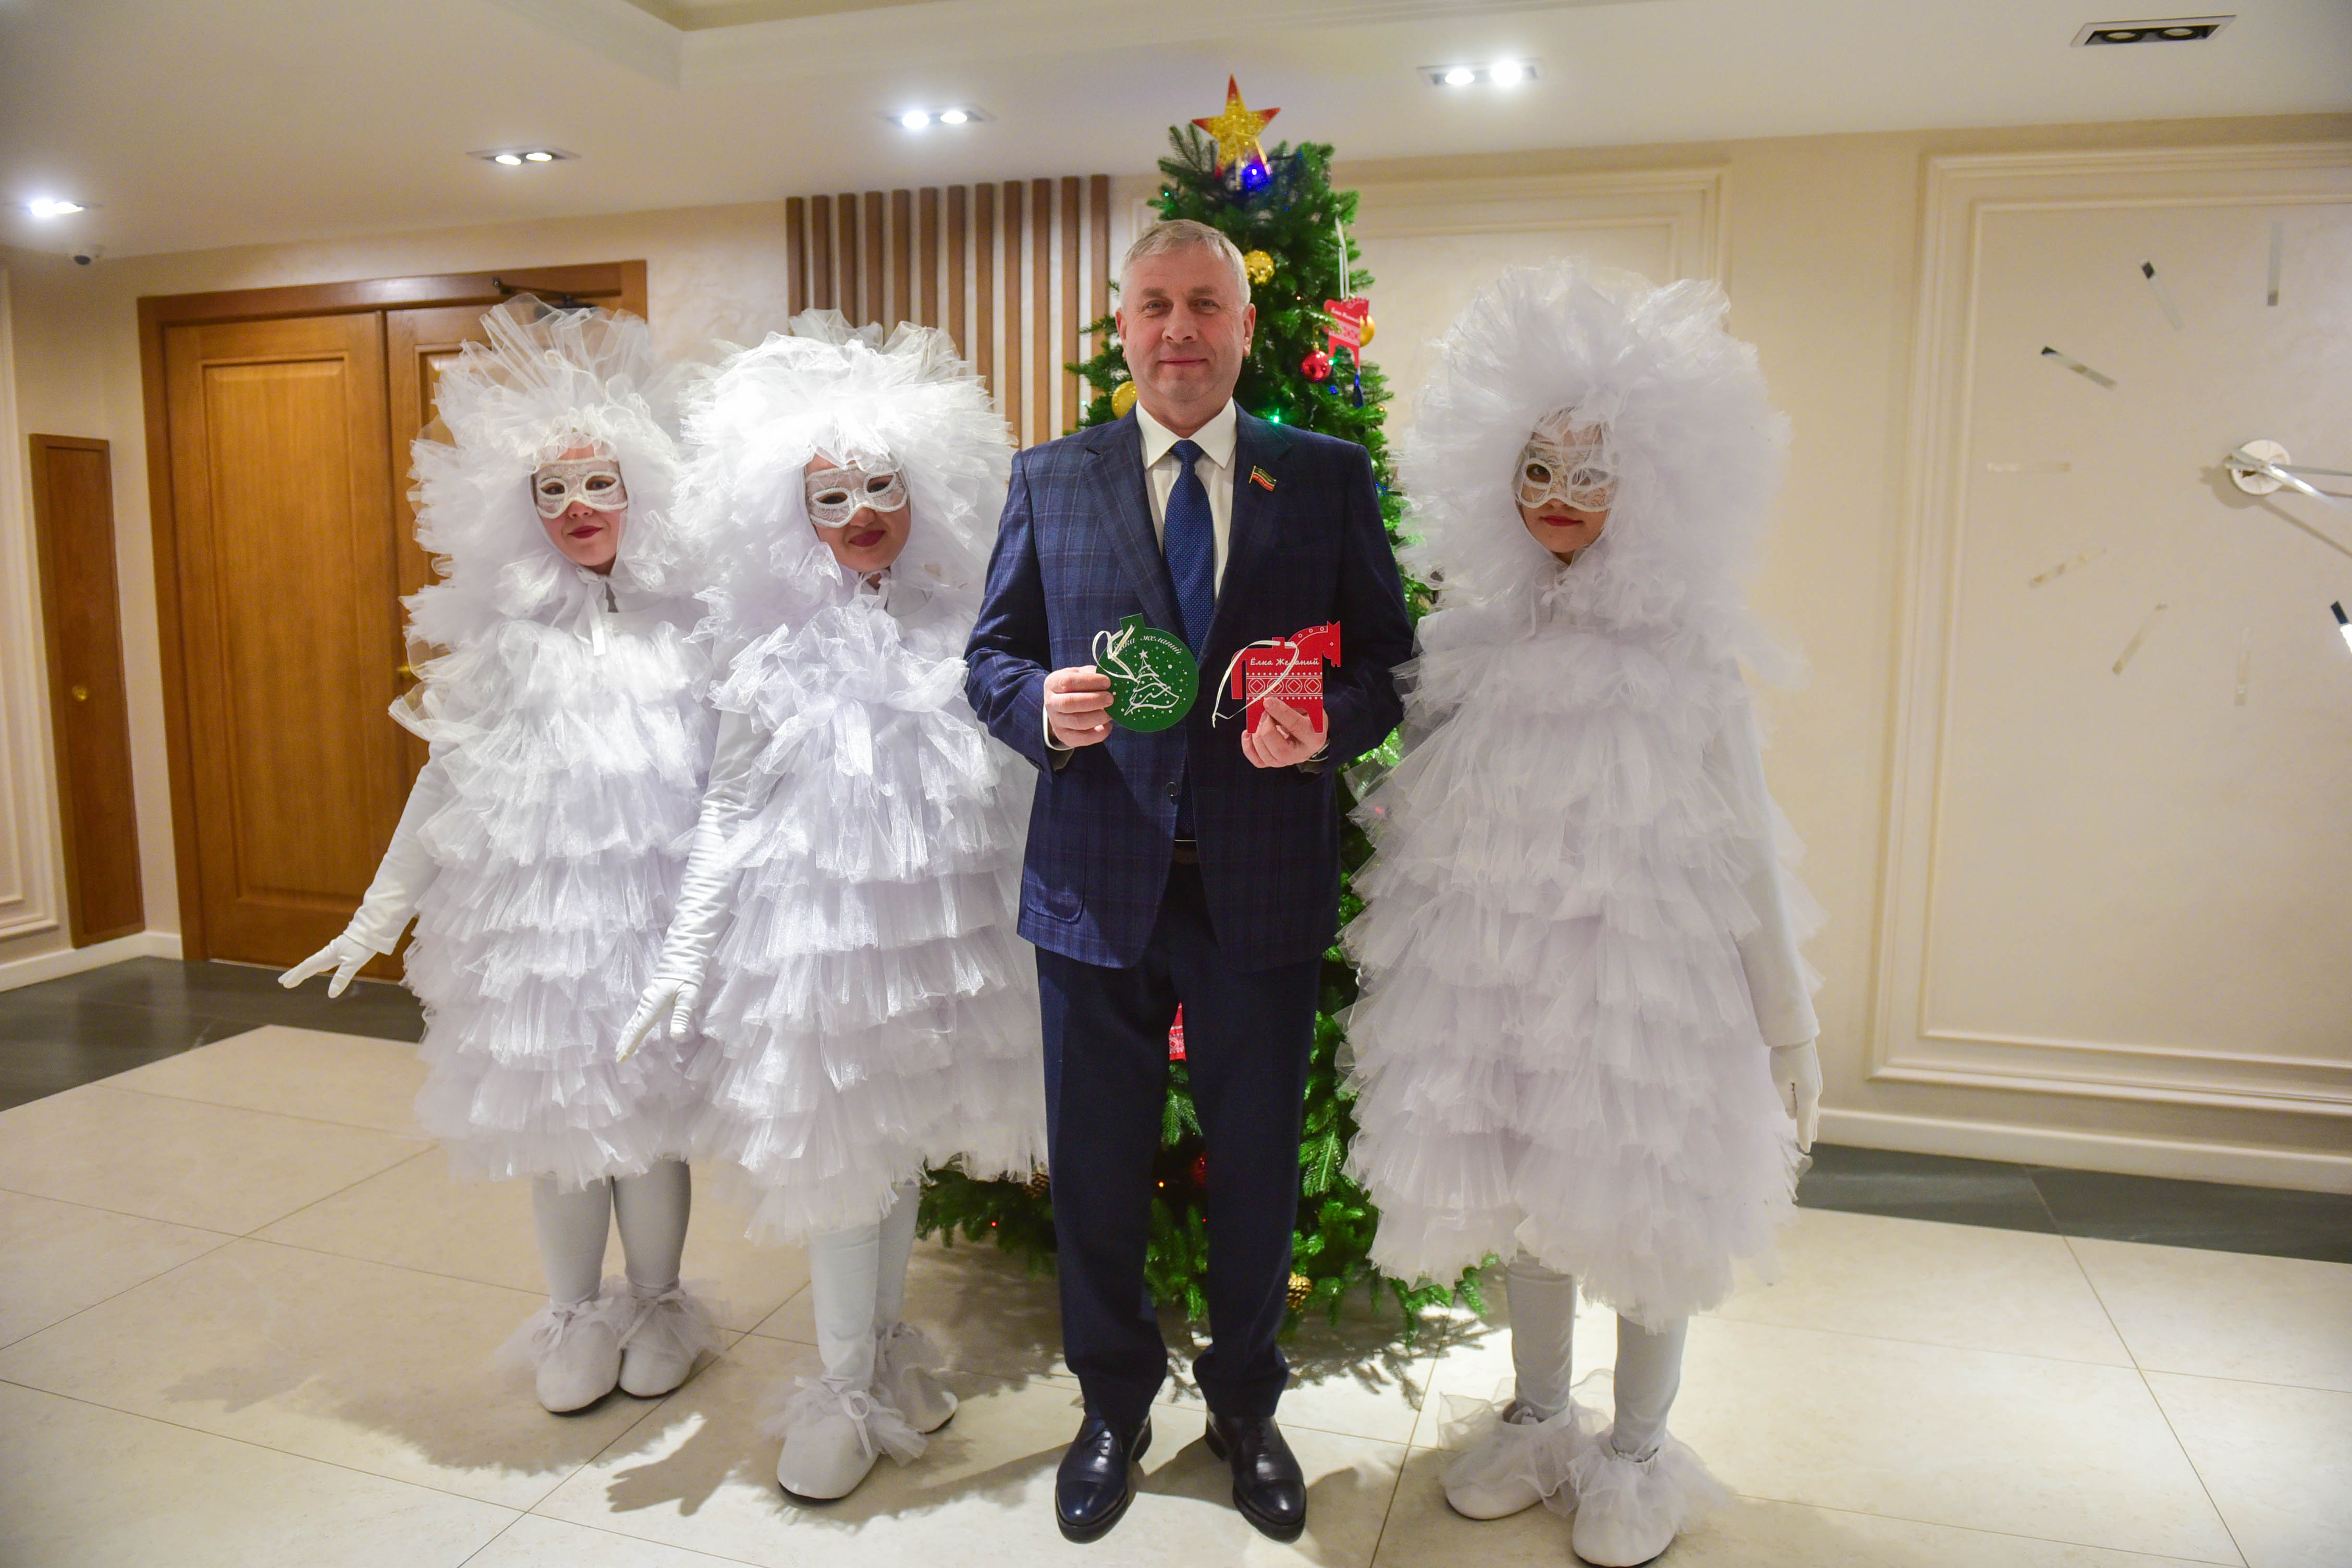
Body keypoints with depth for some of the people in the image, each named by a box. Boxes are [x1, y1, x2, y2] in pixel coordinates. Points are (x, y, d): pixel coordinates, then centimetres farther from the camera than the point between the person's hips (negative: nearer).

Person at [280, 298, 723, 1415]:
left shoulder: (684, 629, -2)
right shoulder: (500, 637, 0)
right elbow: (447, 783, 5)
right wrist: (378, 913, 6)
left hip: (654, 906, -1)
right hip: (532, 907, 1)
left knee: (648, 1113, 8)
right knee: (552, 1118, 10)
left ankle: (656, 1307, 31)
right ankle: (575, 1319, 31)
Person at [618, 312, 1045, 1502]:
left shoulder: (964, 633, 0)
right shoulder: (778, 652, -5)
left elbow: (1015, 787, 5)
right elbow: (729, 809, -1)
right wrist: (686, 953, -3)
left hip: (945, 921, 2)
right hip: (819, 925, -2)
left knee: (905, 1142, 16)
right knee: (838, 1153, 6)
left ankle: (886, 1343, 37)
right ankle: (845, 1386, 25)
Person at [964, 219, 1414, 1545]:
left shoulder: (1330, 477, 3)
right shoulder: (1049, 479, 5)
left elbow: (1391, 661, 2)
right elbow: (992, 653, 6)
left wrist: (1331, 726, -18)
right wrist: (1042, 707, -16)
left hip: (1263, 888, 0)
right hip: (1097, 886, 1)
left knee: (1258, 1165, 15)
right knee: (1096, 1171, 15)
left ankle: (1247, 1408, 42)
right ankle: (1115, 1408, 41)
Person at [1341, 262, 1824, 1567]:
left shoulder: (1681, 652, -8)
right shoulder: (1470, 641, 0)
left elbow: (1745, 850, -5)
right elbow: (1418, 831, 6)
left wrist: (1789, 1029, -2)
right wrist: (1407, 986, 8)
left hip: (1649, 971, -3)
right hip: (1496, 970, 3)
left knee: (1647, 1210, 10)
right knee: (1524, 1204, 17)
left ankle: (1637, 1457, 34)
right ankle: (1537, 1420, 40)